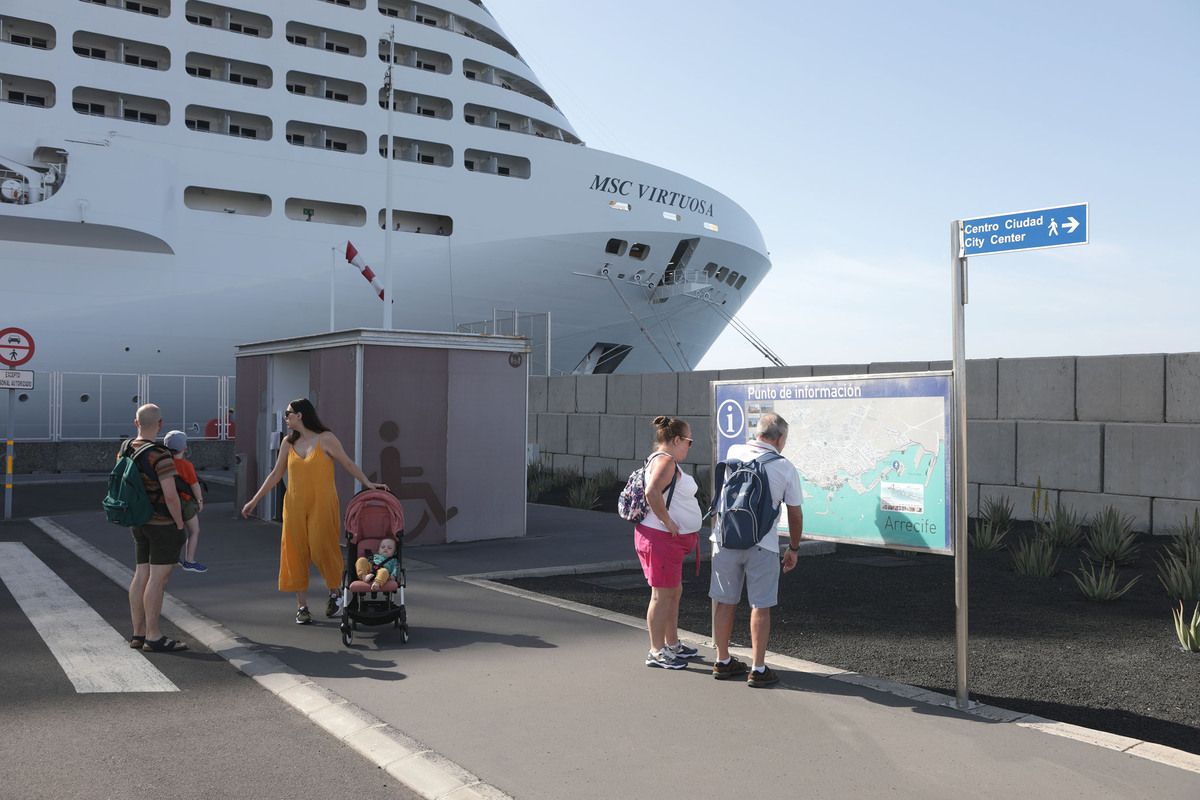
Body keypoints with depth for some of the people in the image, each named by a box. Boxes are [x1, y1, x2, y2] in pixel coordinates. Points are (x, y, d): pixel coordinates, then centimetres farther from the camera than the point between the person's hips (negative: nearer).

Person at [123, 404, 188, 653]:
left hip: (139, 522, 8)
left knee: (141, 575, 11)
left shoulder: (125, 449, 6)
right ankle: (153, 638, -1)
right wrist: (179, 523, -10)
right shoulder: (160, 455, -20)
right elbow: (170, 495, -24)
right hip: (163, 523, -8)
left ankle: (138, 634, 17)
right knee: (158, 578, -4)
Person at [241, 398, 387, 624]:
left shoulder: (326, 439, -4)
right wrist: (255, 500, 15)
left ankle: (334, 592, 22)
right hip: (295, 505, 4)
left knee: (322, 549, -5)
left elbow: (348, 464, 0)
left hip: (322, 504, -4)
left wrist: (368, 484, -8)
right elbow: (276, 474, 15)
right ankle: (302, 607, 10)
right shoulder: (288, 442, 8)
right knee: (296, 552, 2)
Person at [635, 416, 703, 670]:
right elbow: (652, 493, -32)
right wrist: (668, 522, -24)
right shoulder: (665, 461, -17)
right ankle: (656, 652, 4)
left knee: (674, 592, 18)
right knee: (662, 594, -3)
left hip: (671, 541, 11)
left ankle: (672, 644, 29)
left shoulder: (665, 461, 16)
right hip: (661, 538, -11)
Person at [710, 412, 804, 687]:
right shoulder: (785, 468, -4)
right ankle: (758, 669, 10)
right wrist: (793, 549, 16)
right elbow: (795, 514, 3)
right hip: (762, 544, -3)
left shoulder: (733, 453, 2)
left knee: (724, 602, 12)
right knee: (760, 606, 6)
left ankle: (722, 662, 23)